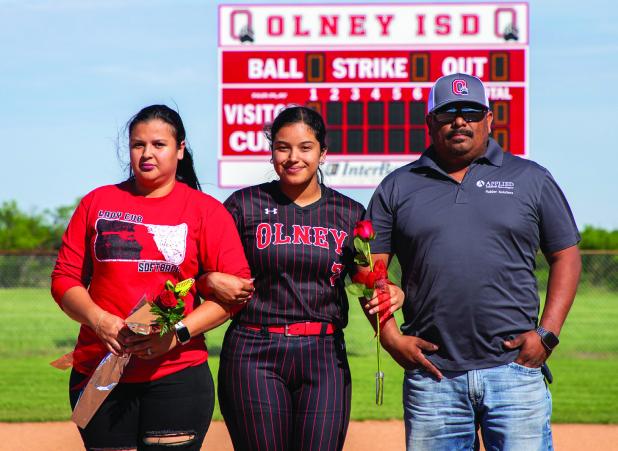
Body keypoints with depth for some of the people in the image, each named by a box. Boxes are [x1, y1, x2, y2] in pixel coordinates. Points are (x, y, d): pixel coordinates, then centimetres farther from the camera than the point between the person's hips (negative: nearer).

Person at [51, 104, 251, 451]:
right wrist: (99, 320, -10)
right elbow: (65, 279, 9)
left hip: (177, 374, -2)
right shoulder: (98, 202, 12)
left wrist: (177, 333, -15)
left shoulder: (207, 211, 5)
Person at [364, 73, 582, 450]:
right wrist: (391, 337, -3)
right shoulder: (397, 188, 12)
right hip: (432, 373, 1)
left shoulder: (532, 179, 11)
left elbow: (566, 257, 10)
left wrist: (547, 334, -2)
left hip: (514, 366, -1)